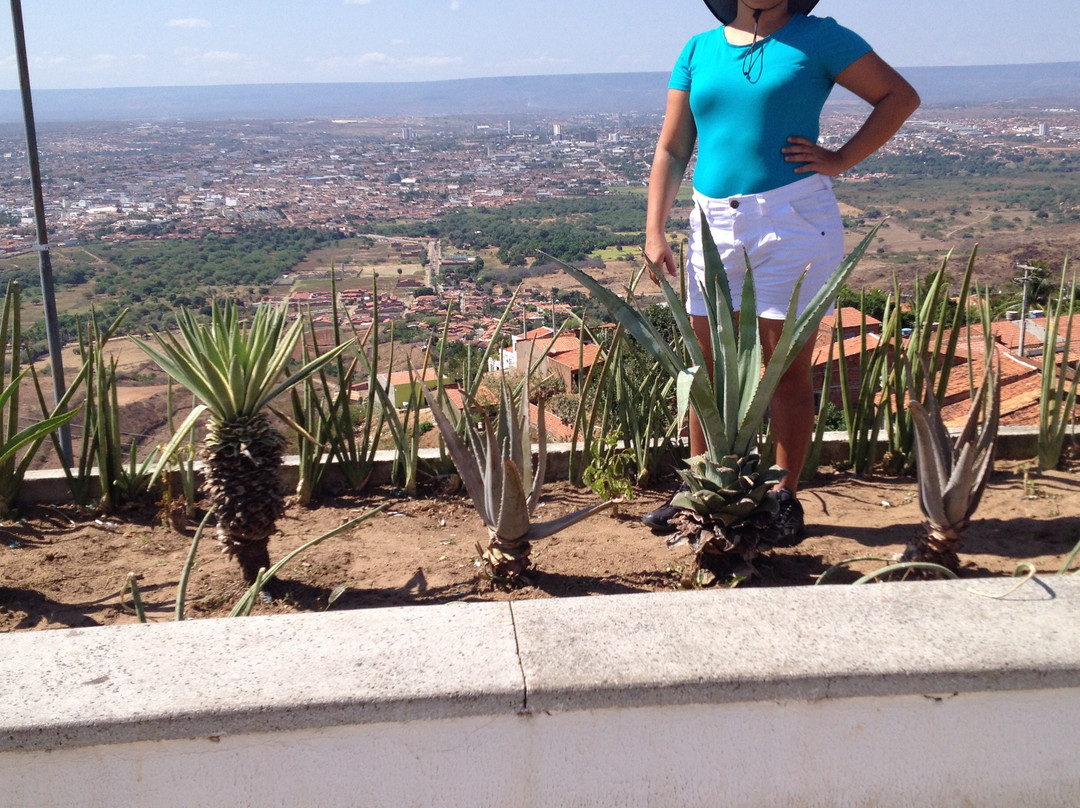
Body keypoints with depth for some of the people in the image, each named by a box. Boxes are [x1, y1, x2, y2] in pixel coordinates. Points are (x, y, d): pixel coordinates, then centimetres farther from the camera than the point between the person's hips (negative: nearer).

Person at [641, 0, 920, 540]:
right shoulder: (699, 50, 12)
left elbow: (899, 96, 7)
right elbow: (671, 150, 11)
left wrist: (841, 160, -5)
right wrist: (654, 230, 2)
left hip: (794, 222, -3)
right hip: (714, 226, 4)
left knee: (787, 370, 2)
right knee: (711, 371, 10)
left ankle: (786, 497, 15)